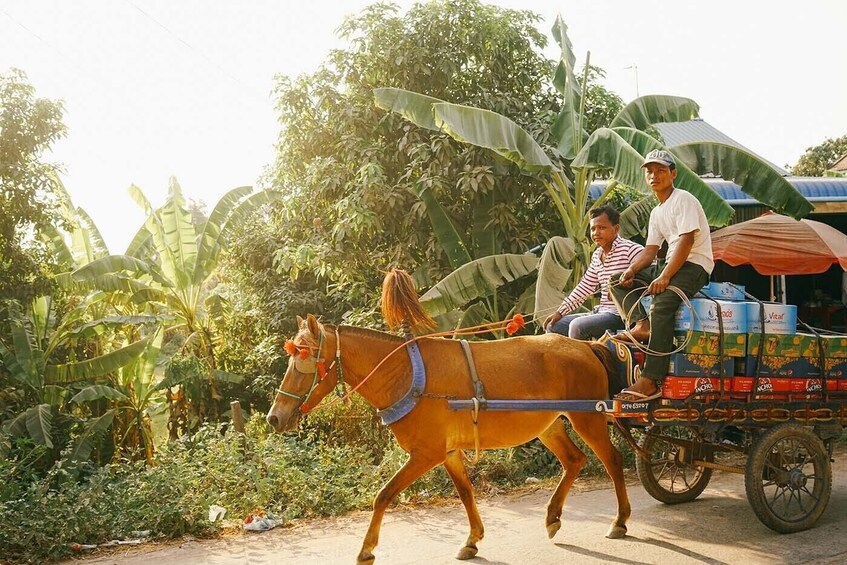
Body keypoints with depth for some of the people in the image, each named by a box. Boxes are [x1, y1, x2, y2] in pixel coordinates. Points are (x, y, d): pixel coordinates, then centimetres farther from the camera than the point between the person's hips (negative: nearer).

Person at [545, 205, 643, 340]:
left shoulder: (629, 249, -11)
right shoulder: (596, 255, 14)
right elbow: (585, 286, 17)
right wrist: (560, 312, 12)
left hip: (621, 315, -9)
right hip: (602, 312, 9)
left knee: (577, 326, -29)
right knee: (553, 326, 5)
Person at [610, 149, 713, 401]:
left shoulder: (683, 199, -7)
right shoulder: (657, 212, 20)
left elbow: (686, 242, -19)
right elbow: (650, 250, 16)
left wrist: (664, 277, -26)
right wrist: (631, 270, -5)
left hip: (695, 266, -10)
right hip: (673, 265, 10)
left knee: (661, 305, -33)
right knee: (618, 282, 2)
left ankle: (651, 382, -38)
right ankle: (642, 324, -21)